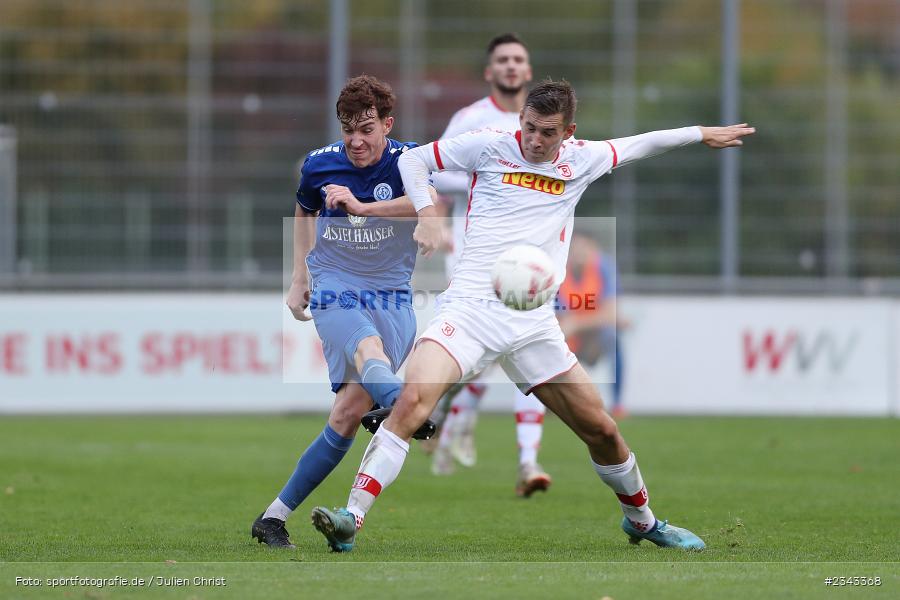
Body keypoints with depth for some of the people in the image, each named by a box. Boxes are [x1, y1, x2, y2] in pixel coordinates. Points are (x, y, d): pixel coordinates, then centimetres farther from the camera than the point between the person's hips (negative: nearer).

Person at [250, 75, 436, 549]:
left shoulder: (407, 160, -7)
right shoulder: (319, 164, 3)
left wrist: (362, 206, -35)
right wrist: (299, 276, 22)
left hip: (392, 299, 0)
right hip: (334, 293, 0)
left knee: (351, 411, -12)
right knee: (369, 350, -36)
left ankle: (275, 515, -3)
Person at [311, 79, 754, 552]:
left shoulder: (580, 160, 10)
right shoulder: (490, 147, 0)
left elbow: (638, 145, 29)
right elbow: (412, 160, 10)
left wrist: (701, 134, 37)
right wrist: (426, 213, -6)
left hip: (534, 322, 4)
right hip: (470, 308, -4)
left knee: (601, 430, 7)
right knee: (412, 398, -27)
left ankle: (641, 520, 34)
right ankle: (351, 520, -29)